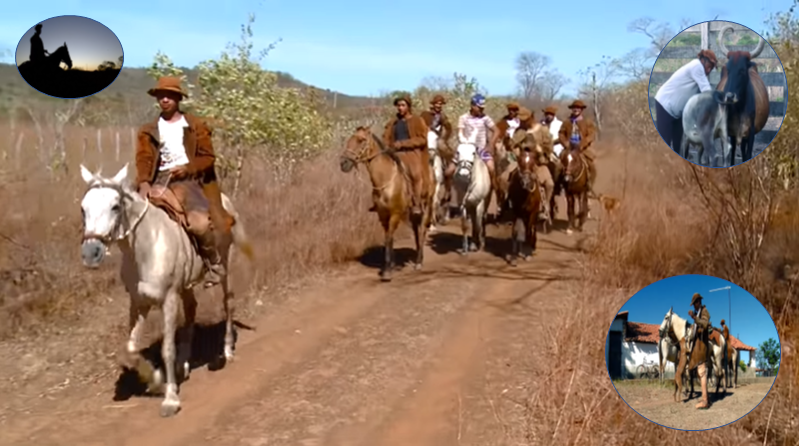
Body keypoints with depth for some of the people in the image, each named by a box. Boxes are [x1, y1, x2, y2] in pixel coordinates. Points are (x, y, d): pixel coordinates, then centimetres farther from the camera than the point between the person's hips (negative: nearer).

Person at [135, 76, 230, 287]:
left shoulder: (195, 126, 8)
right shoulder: (149, 130, 13)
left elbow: (208, 157, 4)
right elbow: (143, 159, 1)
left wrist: (187, 168, -14)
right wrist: (144, 182, -19)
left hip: (188, 179, -3)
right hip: (160, 180, 3)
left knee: (200, 223, -27)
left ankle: (214, 262, 0)